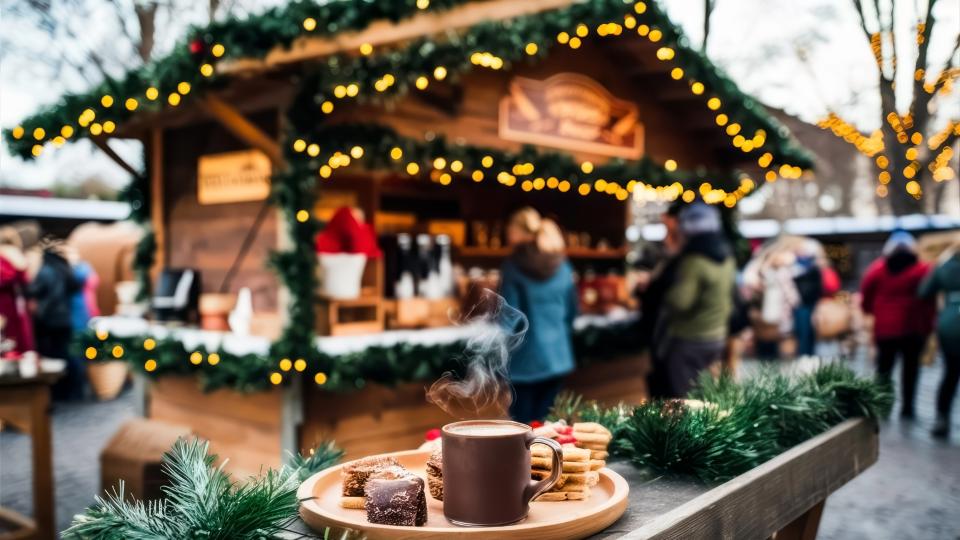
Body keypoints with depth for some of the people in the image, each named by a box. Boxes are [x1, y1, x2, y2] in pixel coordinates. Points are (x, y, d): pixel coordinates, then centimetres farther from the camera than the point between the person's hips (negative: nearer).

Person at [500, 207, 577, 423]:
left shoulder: (514, 266, -11)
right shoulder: (562, 265, 5)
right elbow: (572, 309, 13)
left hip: (525, 359, -5)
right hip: (557, 356, 5)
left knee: (522, 426, 5)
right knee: (545, 423, 14)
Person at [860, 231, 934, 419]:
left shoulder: (877, 270, 1)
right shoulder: (923, 270, -5)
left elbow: (866, 298, 5)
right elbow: (929, 301, -3)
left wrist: (870, 310, 24)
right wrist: (928, 326, 4)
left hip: (884, 328, 1)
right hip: (913, 328, -1)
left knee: (884, 367, 8)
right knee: (910, 367, 10)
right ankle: (907, 407, 10)